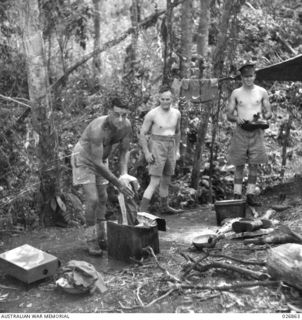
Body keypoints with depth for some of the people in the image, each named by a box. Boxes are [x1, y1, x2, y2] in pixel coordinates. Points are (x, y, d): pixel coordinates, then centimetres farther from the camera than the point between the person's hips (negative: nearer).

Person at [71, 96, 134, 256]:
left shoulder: (126, 125, -20)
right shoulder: (98, 129, -40)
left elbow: (124, 151, -7)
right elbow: (97, 164, -39)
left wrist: (124, 175, -21)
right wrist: (118, 184, -37)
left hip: (101, 158, 7)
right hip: (83, 159, -7)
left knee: (102, 198, 11)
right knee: (92, 199, -14)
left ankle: (101, 237, 23)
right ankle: (91, 241, 1)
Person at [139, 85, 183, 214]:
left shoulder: (176, 113, 4)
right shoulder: (152, 114, -12)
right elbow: (142, 134, -7)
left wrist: (177, 150, 18)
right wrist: (146, 153, -14)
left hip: (170, 149, 6)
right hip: (156, 148, -6)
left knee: (166, 180, 18)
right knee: (154, 183, -12)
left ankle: (164, 207, 35)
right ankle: (142, 210, -9)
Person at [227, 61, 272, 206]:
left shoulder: (262, 92, 8)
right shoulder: (236, 93, 7)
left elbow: (268, 113, 10)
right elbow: (229, 115, 7)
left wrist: (262, 117, -13)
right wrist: (236, 118, -15)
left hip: (256, 131, 1)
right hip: (240, 131, 0)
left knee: (254, 164, -1)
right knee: (239, 165, 0)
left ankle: (250, 194, 5)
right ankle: (237, 194, 5)